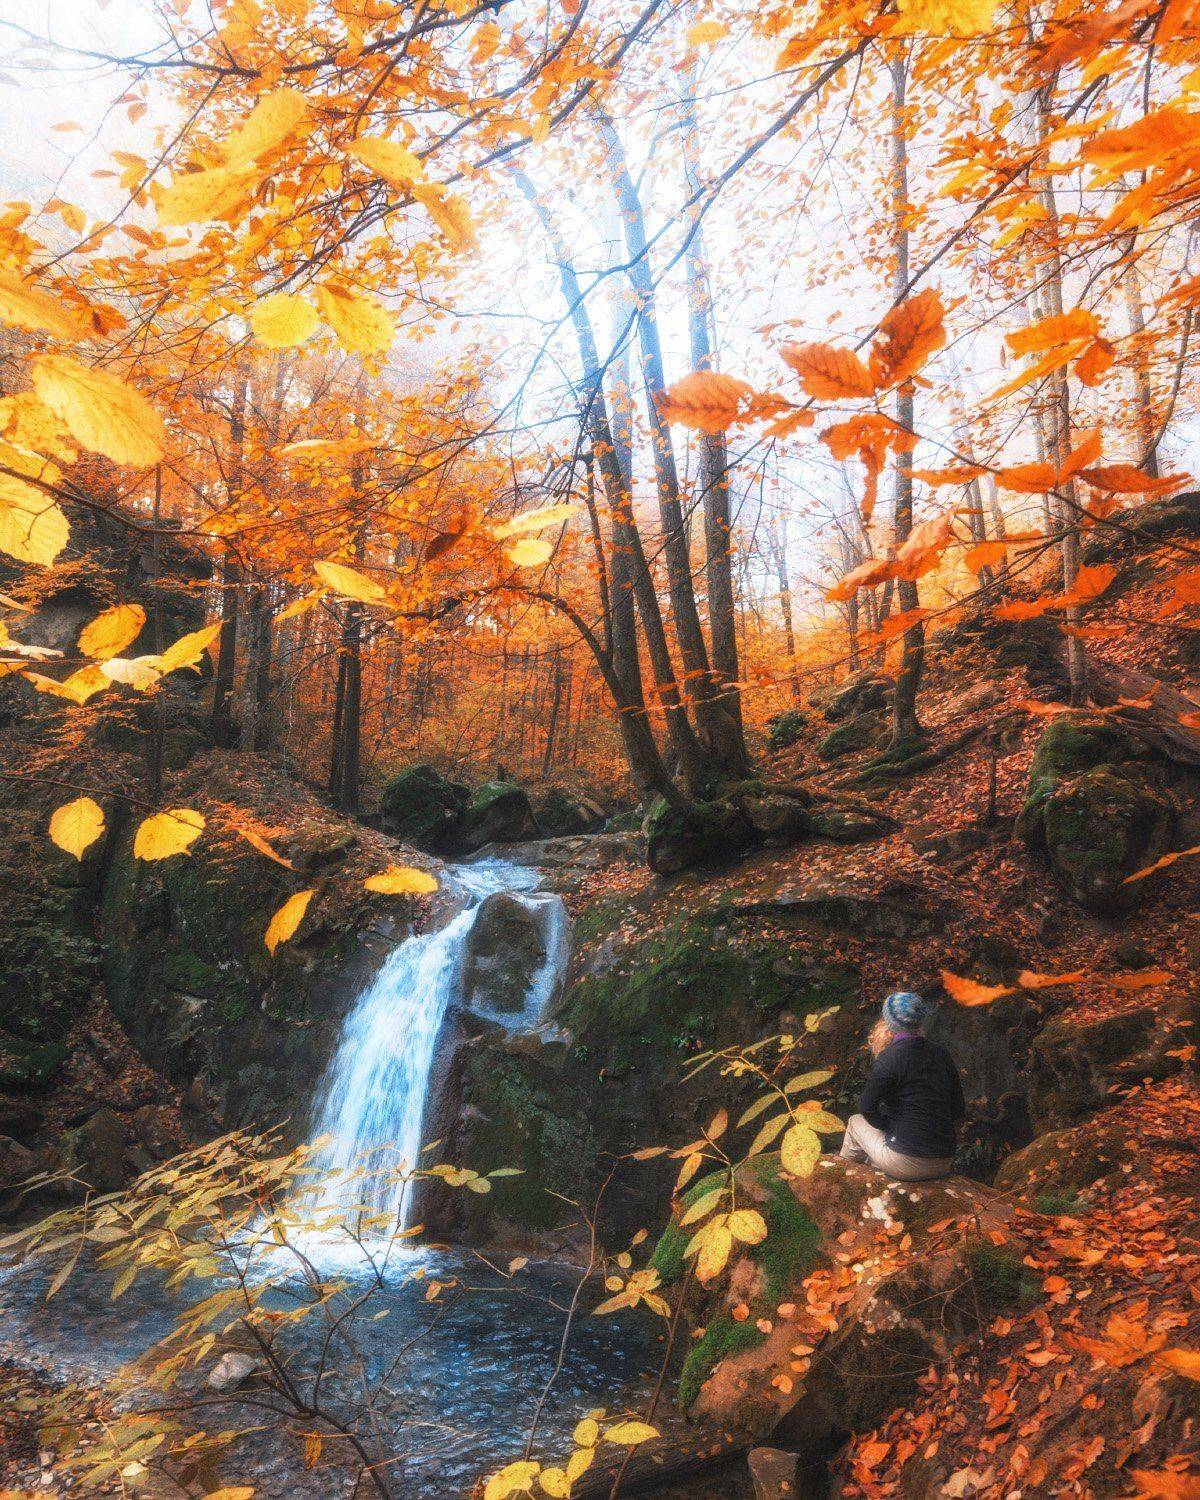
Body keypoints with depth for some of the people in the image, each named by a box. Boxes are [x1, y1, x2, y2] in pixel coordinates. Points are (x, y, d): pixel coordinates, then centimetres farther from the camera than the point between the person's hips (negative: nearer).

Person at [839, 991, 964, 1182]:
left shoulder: (889, 1058, -12)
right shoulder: (942, 1054, 4)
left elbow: (867, 1108, -10)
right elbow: (959, 1110, 8)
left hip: (906, 1163, -6)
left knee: (856, 1122, 22)